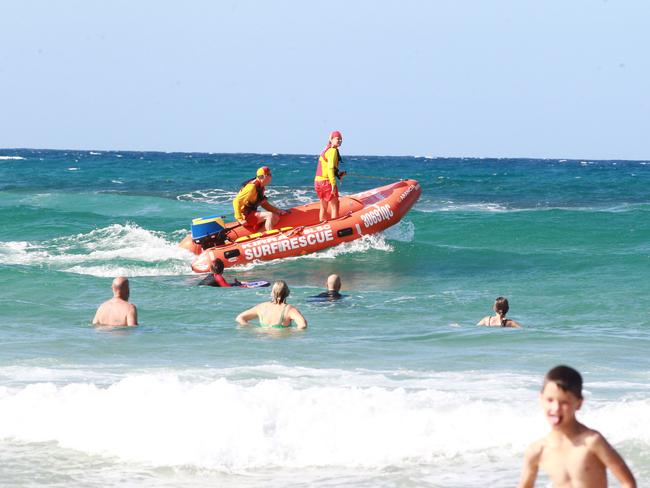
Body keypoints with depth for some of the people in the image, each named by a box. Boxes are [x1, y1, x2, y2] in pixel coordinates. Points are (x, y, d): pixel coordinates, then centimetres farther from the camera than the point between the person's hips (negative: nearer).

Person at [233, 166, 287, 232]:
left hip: (252, 214, 10)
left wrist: (278, 211, 2)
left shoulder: (261, 187, 10)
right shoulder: (252, 187, -21)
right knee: (270, 215, -24)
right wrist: (240, 219, -28)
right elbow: (236, 202, -25)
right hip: (245, 216, -10)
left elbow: (265, 204, 15)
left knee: (276, 217, 7)